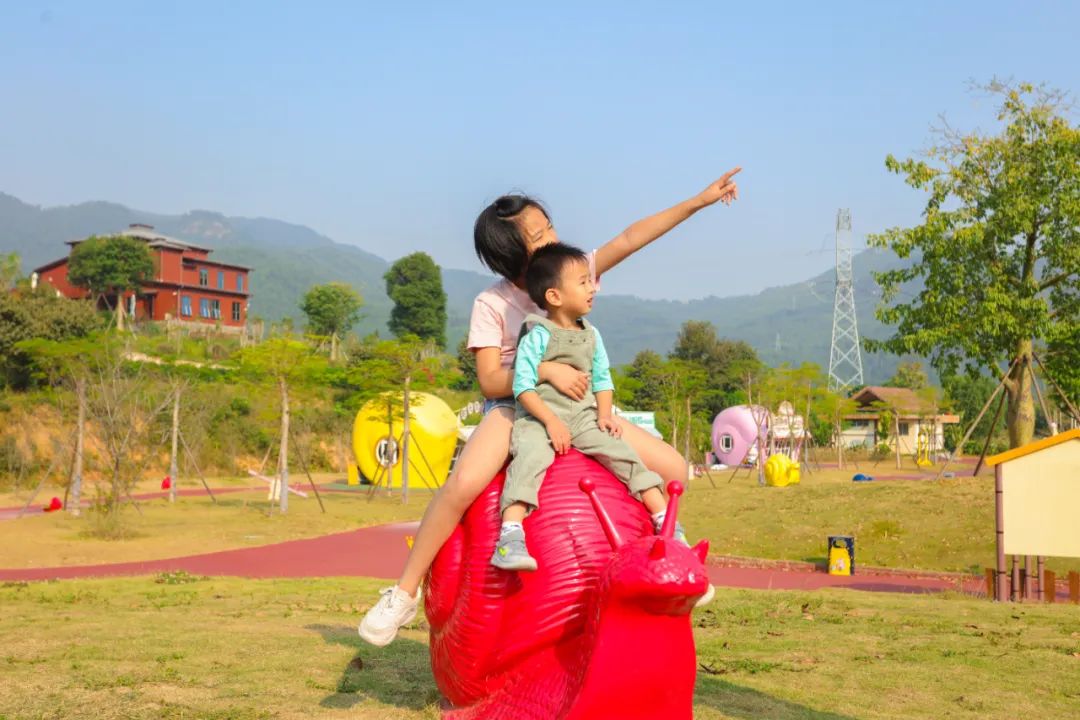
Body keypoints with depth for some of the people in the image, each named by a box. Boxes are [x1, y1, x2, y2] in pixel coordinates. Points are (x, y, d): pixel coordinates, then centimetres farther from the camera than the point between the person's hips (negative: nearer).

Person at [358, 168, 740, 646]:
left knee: (673, 468, -4)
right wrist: (546, 370, -31)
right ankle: (403, 595, -21)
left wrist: (700, 200, -8)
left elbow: (629, 239, -5)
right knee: (463, 484, -35)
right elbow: (489, 380, -15)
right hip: (513, 408, -5)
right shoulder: (492, 304, -11)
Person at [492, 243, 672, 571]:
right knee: (529, 459, -31)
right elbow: (523, 386, -12)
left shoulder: (592, 336, 12)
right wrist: (551, 421, -19)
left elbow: (602, 379, 17)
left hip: (583, 418, 5)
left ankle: (664, 519, -6)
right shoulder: (537, 337, -8)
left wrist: (605, 414, 1)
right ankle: (510, 536, -41)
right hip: (537, 419, -5)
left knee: (624, 455, -10)